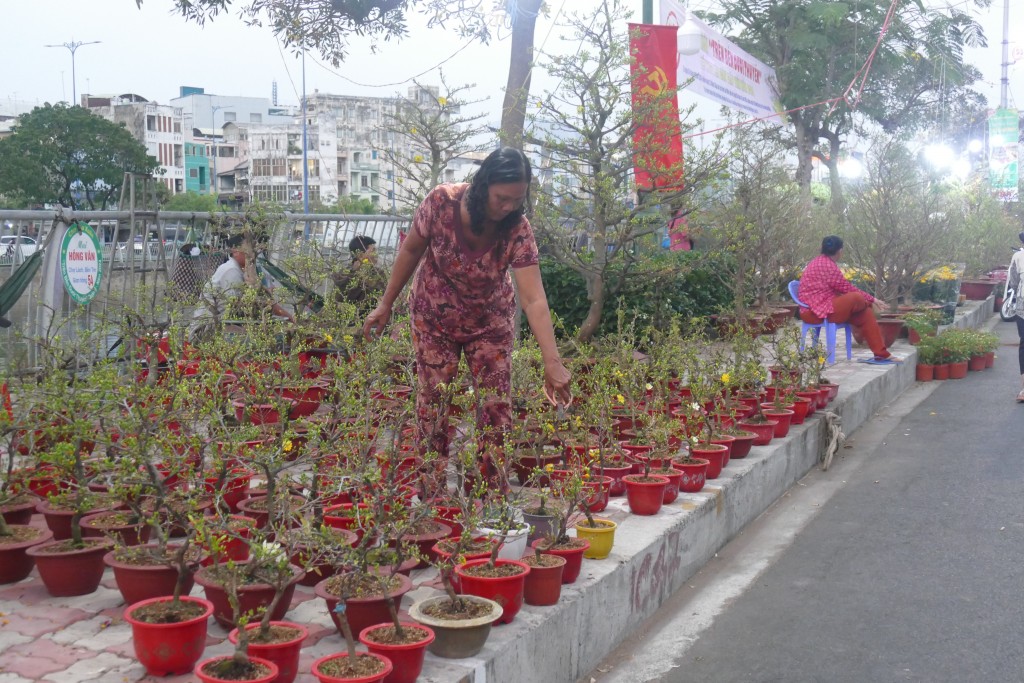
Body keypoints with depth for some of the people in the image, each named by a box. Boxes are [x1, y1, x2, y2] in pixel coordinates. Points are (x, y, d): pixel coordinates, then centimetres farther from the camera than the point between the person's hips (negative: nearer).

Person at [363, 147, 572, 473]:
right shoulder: (441, 202, -25)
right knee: (433, 399, 4)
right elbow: (411, 251, -8)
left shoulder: (518, 229, -25)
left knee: (497, 404, -2)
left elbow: (534, 299, -32)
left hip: (490, 321, 0)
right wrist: (386, 304, -3)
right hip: (434, 317, 0)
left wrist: (552, 362, -40)